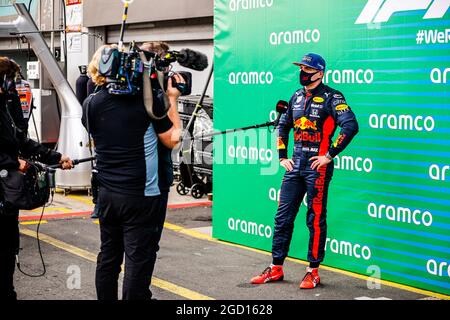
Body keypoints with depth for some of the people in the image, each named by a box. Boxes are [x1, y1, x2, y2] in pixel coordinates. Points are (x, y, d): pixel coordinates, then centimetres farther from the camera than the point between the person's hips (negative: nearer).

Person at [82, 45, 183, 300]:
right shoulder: (146, 99, -12)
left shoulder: (91, 104, 1)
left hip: (107, 195, 5)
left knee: (108, 257, 16)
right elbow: (172, 139, -2)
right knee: (138, 261, 0)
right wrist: (172, 101, 8)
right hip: (141, 196, -5)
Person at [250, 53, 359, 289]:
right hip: (295, 166, 7)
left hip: (317, 167, -7)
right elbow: (283, 125, 26)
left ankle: (313, 272, 9)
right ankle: (276, 268, 16)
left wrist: (329, 155, -18)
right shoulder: (297, 96, 14)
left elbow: (350, 126, -20)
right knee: (283, 216, 8)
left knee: (316, 219, 0)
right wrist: (282, 156, 17)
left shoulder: (331, 97, -8)